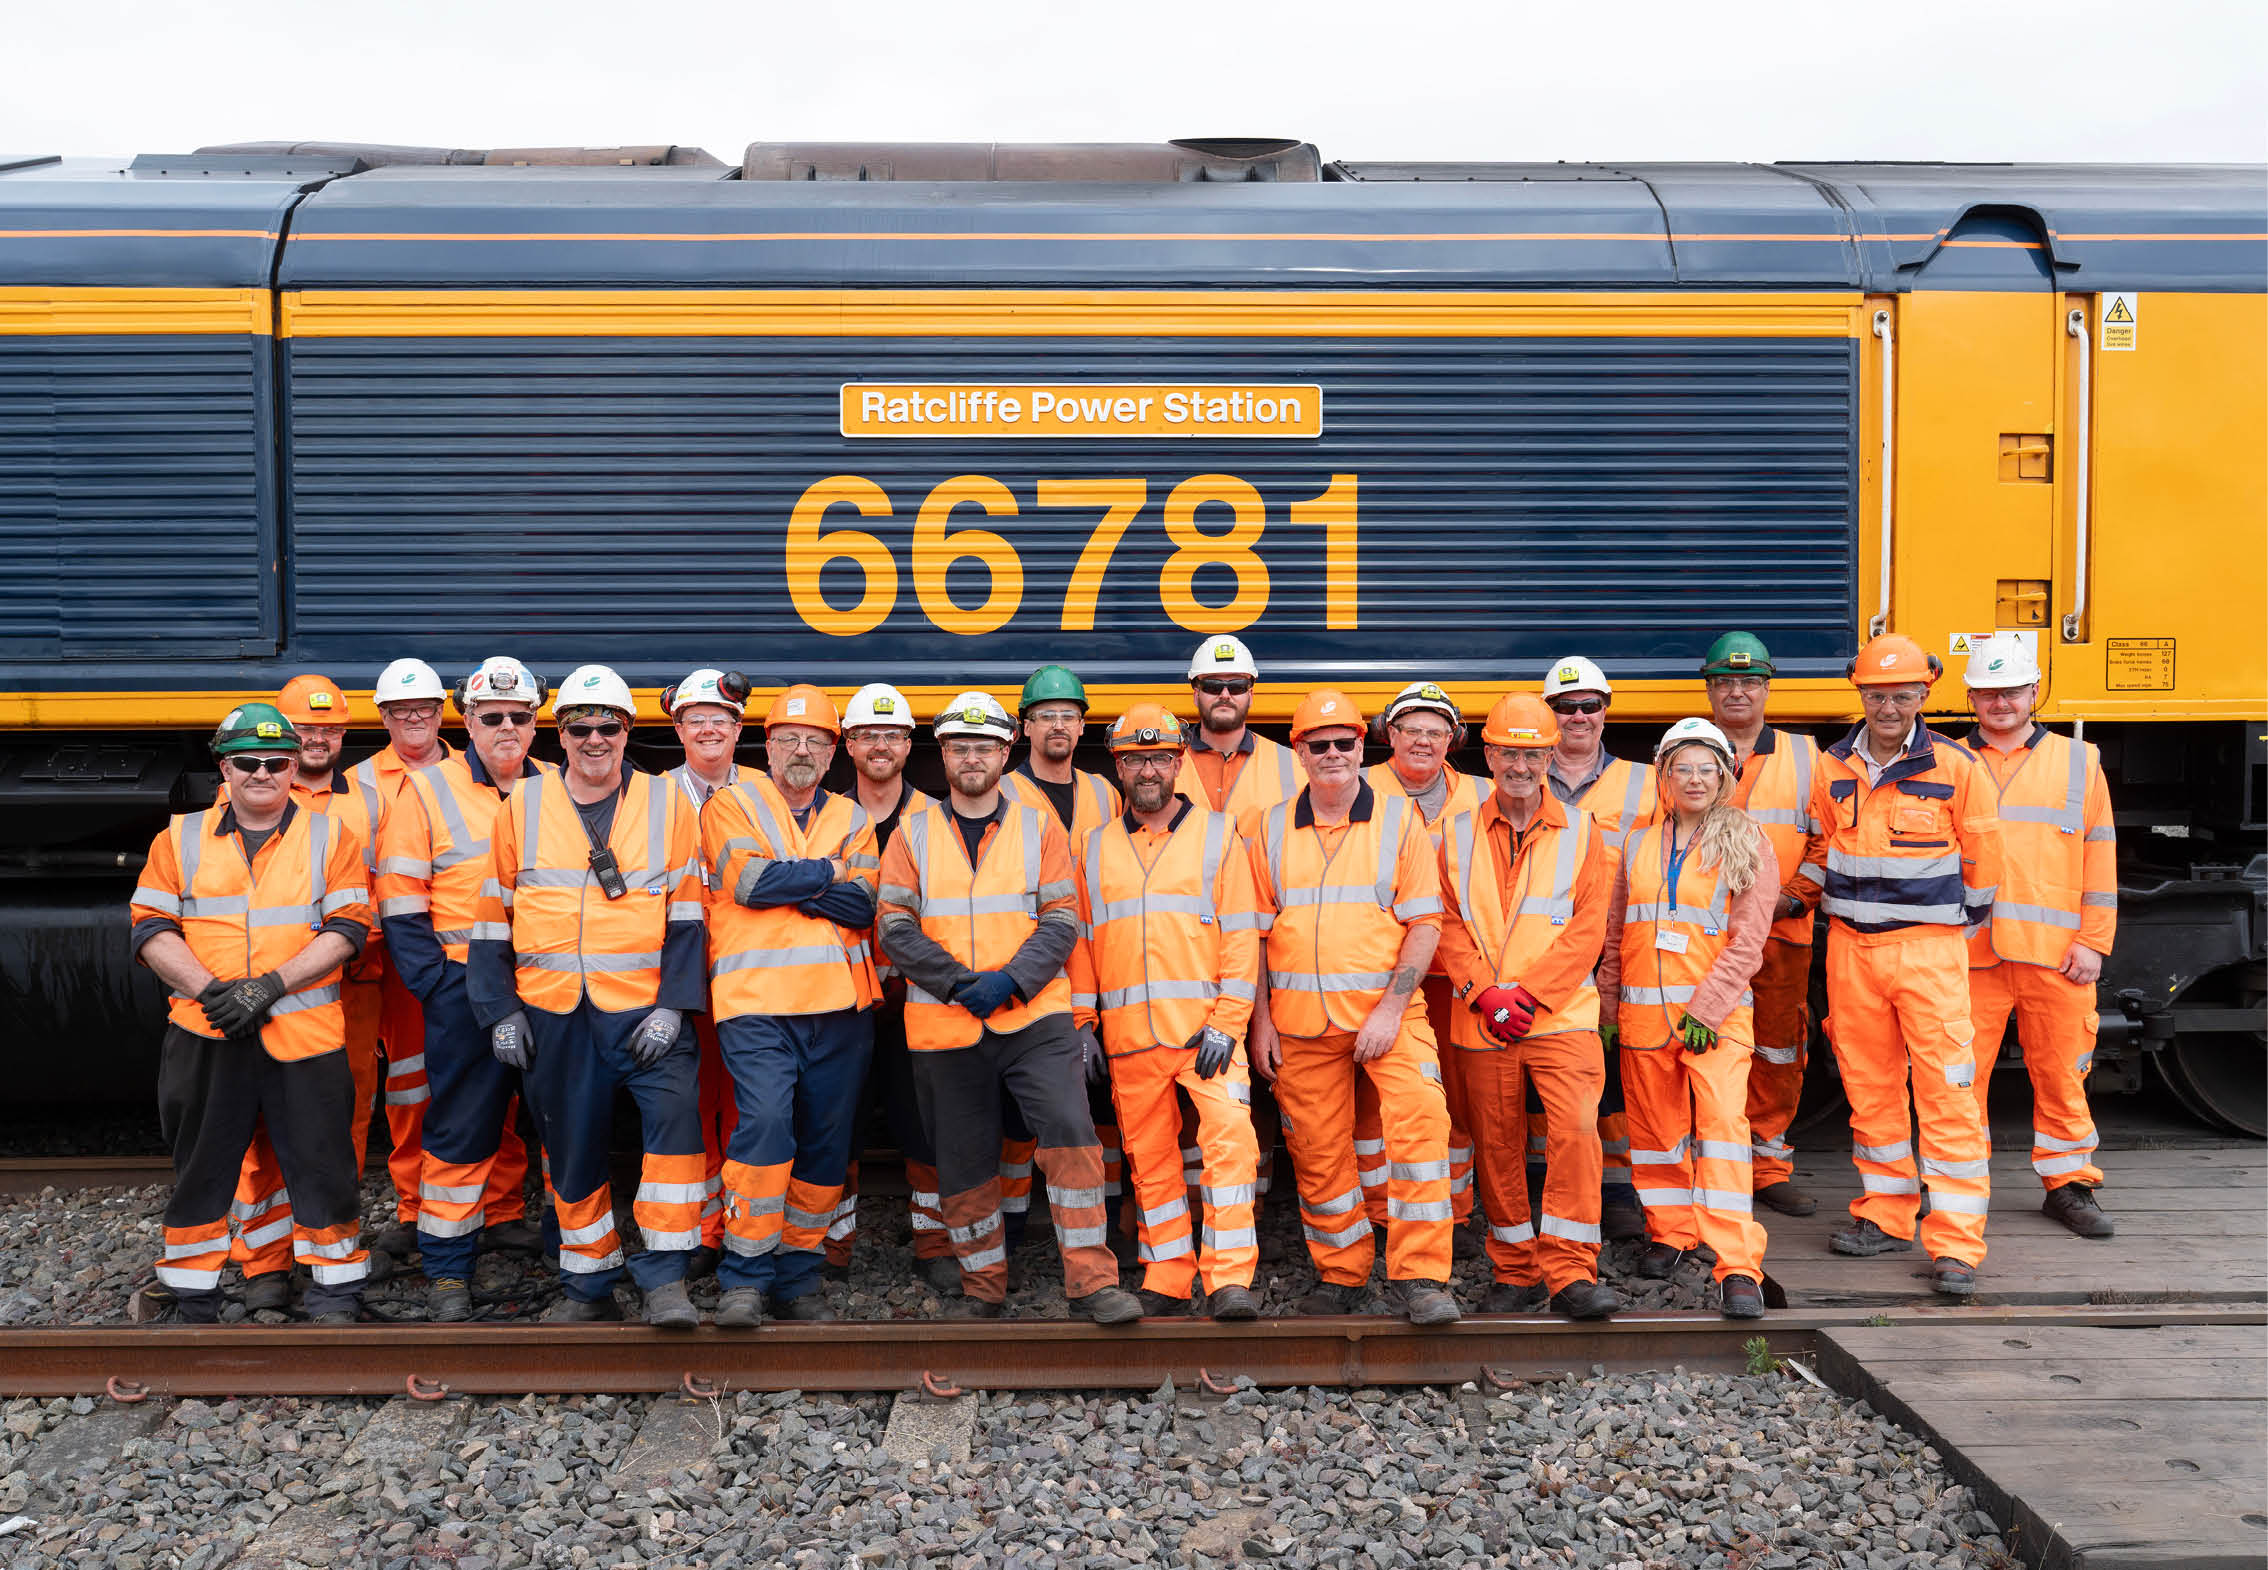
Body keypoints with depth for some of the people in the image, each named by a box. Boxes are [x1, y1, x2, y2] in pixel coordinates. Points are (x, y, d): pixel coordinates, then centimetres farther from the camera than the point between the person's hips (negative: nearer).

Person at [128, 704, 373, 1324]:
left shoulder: (331, 837, 5)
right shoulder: (180, 838, 9)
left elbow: (347, 927, -3)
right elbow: (150, 928, 4)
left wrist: (272, 983, -14)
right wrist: (207, 987, -11)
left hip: (305, 1033, -1)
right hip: (205, 1034, 2)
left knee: (321, 1164, 2)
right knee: (201, 1167, 10)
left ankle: (335, 1293, 17)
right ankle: (193, 1302, 25)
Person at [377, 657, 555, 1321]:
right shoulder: (427, 791, -3)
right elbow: (400, 905, -4)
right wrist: (436, 986, -11)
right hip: (465, 985, -4)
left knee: (517, 1109, 17)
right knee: (460, 1124, -2)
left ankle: (503, 1216, 36)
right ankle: (447, 1267, 6)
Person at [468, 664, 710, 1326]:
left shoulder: (666, 804, 2)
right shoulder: (522, 807, 6)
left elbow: (687, 913, 1)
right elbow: (494, 919, 10)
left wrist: (672, 1005, -9)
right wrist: (501, 1013, 4)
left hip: (643, 1009, -2)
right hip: (551, 1015, 2)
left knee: (675, 1111, -22)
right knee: (569, 1149, 11)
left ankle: (663, 1277, -12)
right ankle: (589, 1284, 28)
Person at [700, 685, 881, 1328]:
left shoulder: (851, 818, 16)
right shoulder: (732, 805, 8)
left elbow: (861, 905, 0)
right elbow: (750, 881, -11)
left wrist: (784, 880, -9)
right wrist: (829, 871, -2)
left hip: (840, 1007, 4)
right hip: (757, 1002, -4)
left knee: (827, 1143, 7)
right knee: (765, 1120, -21)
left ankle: (798, 1276, 20)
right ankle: (744, 1279, -9)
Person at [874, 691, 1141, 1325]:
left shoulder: (1040, 827, 6)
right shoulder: (911, 834, 7)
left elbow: (1061, 922, 0)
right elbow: (896, 927, 0)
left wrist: (1010, 981, -15)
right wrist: (959, 981, -13)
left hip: (1034, 1016, -1)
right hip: (943, 1026, 1)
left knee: (1071, 1133, -16)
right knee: (963, 1161, 8)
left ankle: (1091, 1280, -8)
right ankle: (984, 1285, 25)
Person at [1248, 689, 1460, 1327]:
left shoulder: (1399, 819, 1)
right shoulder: (1272, 829, 8)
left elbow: (1424, 921, -4)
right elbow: (1255, 929, 11)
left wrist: (1391, 1008, -13)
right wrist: (1260, 1017, 4)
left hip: (1386, 1010, -2)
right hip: (1299, 1019, 3)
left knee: (1421, 1119, -21)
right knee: (1317, 1151, 8)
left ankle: (1419, 1276, -13)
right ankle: (1340, 1274, 26)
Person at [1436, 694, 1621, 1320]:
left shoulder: (1580, 831, 5)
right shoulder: (1456, 835, 9)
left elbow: (1587, 929, -2)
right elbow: (1447, 925, 4)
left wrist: (1527, 992, -11)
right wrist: (1484, 992, -10)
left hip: (1561, 1013, -2)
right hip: (1481, 1023, 2)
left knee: (1576, 1129, -17)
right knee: (1496, 1145, 7)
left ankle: (1571, 1273, -10)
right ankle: (1516, 1273, 21)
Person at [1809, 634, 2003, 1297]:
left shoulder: (1957, 769, -6)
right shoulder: (1832, 770, 5)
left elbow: (1981, 860, 3)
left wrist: (1958, 925, 10)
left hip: (1929, 950, -4)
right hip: (1851, 948, 4)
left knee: (1946, 1090, -6)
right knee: (1868, 1086, 11)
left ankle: (1955, 1243, -2)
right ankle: (1887, 1216, 24)